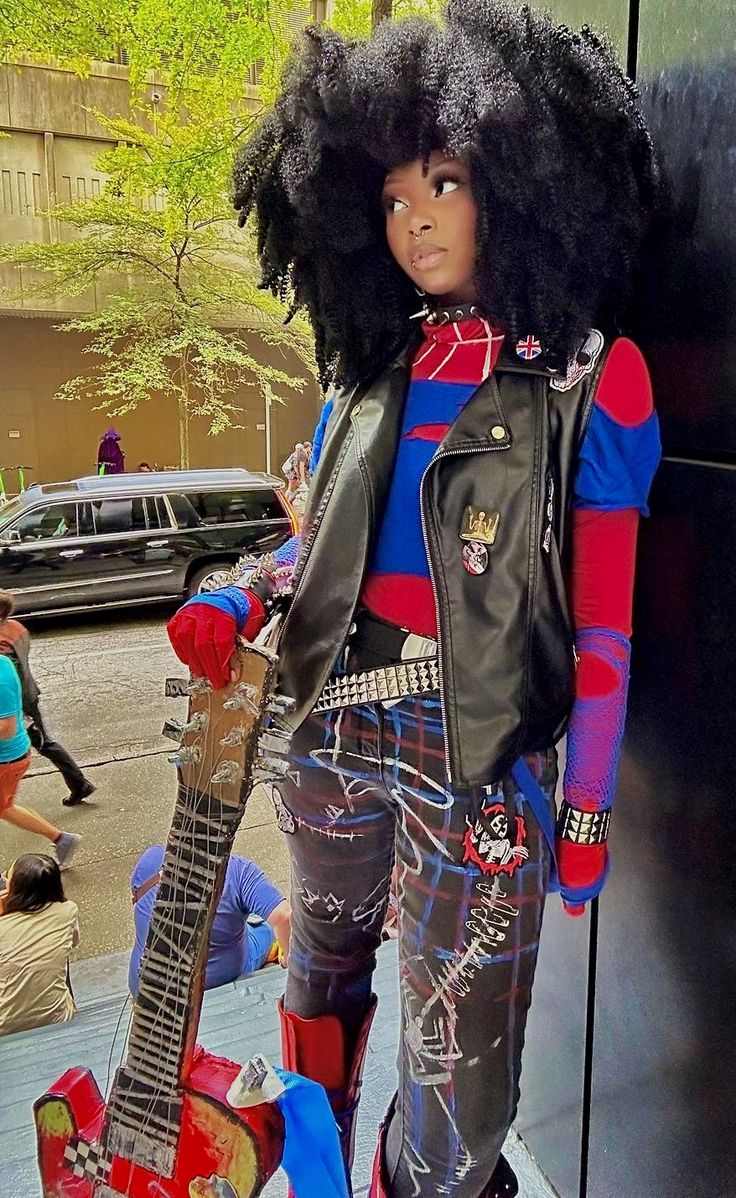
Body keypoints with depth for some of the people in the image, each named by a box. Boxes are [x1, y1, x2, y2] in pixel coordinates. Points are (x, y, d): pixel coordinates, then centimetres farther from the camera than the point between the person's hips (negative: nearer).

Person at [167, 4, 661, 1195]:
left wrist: (587, 810, -5)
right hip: (332, 713, 6)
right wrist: (238, 603, -6)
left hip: (475, 744, -5)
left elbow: (603, 618, -7)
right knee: (323, 963, 26)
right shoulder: (372, 362, 8)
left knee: (457, 1054, 7)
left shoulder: (591, 375, -6)